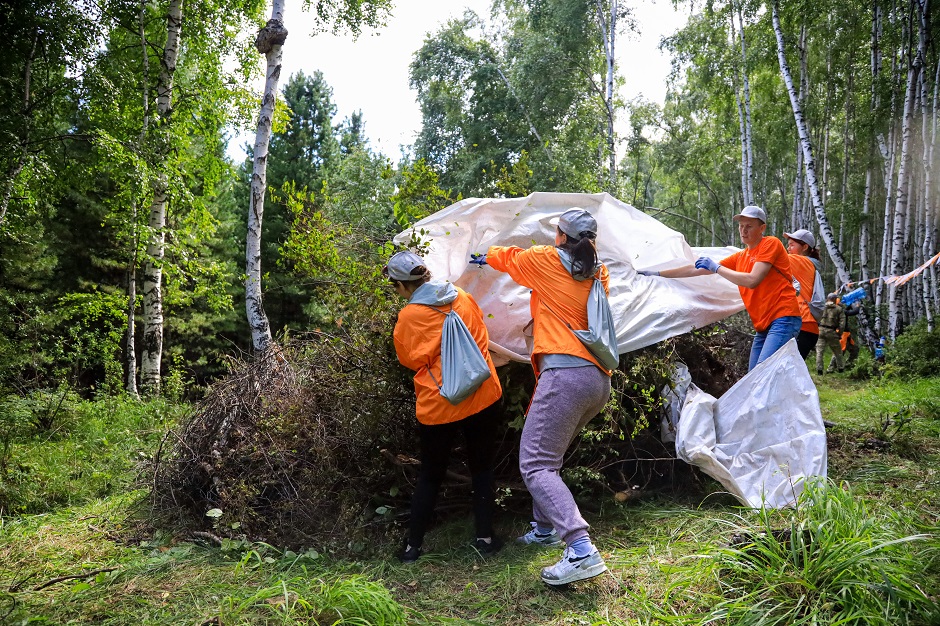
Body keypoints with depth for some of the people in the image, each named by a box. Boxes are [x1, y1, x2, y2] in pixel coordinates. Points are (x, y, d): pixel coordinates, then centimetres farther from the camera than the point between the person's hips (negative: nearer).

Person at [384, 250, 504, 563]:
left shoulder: (407, 317, -8)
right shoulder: (462, 297, 2)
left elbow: (410, 360, 4)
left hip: (437, 406, -2)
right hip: (483, 397, 3)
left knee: (430, 475, 14)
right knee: (481, 468, 18)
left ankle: (412, 545, 21)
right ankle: (485, 537, 19)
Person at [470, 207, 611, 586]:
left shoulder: (545, 260, 3)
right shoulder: (599, 274, 17)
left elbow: (510, 258, 23)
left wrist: (485, 256, 43)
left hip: (565, 373, -8)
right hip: (600, 380, 8)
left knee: (535, 464, -10)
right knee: (548, 455, 25)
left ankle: (582, 551, -22)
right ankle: (546, 528, 33)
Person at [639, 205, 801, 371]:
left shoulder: (771, 244, -3)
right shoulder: (739, 257, 17)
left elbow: (752, 280, -16)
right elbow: (697, 269, 17)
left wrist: (716, 267, -8)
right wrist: (657, 274, 15)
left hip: (783, 319, -8)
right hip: (763, 326, 8)